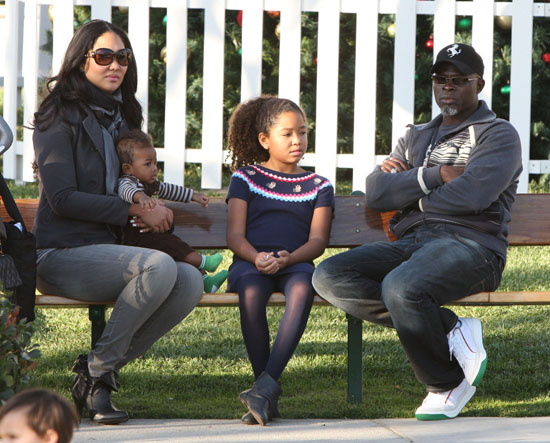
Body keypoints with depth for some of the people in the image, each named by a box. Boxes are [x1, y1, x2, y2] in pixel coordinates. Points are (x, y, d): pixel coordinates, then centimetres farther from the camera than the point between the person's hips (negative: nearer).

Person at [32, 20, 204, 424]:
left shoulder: (120, 117, 20)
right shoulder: (60, 117, -4)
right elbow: (62, 199, -13)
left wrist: (155, 211, 7)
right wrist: (135, 210, -13)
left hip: (107, 249, 8)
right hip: (62, 255, -7)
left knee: (191, 281, -21)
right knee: (160, 267, -33)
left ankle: (98, 373, -12)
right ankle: (99, 369, -17)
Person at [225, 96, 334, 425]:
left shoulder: (318, 186, 20)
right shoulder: (246, 178, 17)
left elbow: (317, 241, 7)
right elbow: (235, 235, 7)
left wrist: (289, 258, -16)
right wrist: (256, 257, -17)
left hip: (295, 262, 1)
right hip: (251, 261, -1)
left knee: (302, 288, -38)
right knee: (251, 293, -38)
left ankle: (266, 385, -46)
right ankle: (269, 397, -31)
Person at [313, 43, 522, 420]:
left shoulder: (499, 135, 7)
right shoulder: (417, 138, 26)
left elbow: (472, 194, -13)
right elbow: (377, 193, 9)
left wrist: (408, 187, 2)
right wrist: (435, 175, -4)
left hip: (470, 244, -7)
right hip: (410, 243, 7)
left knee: (401, 289, -38)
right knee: (329, 277, -19)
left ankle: (447, 384, -13)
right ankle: (450, 331, -19)